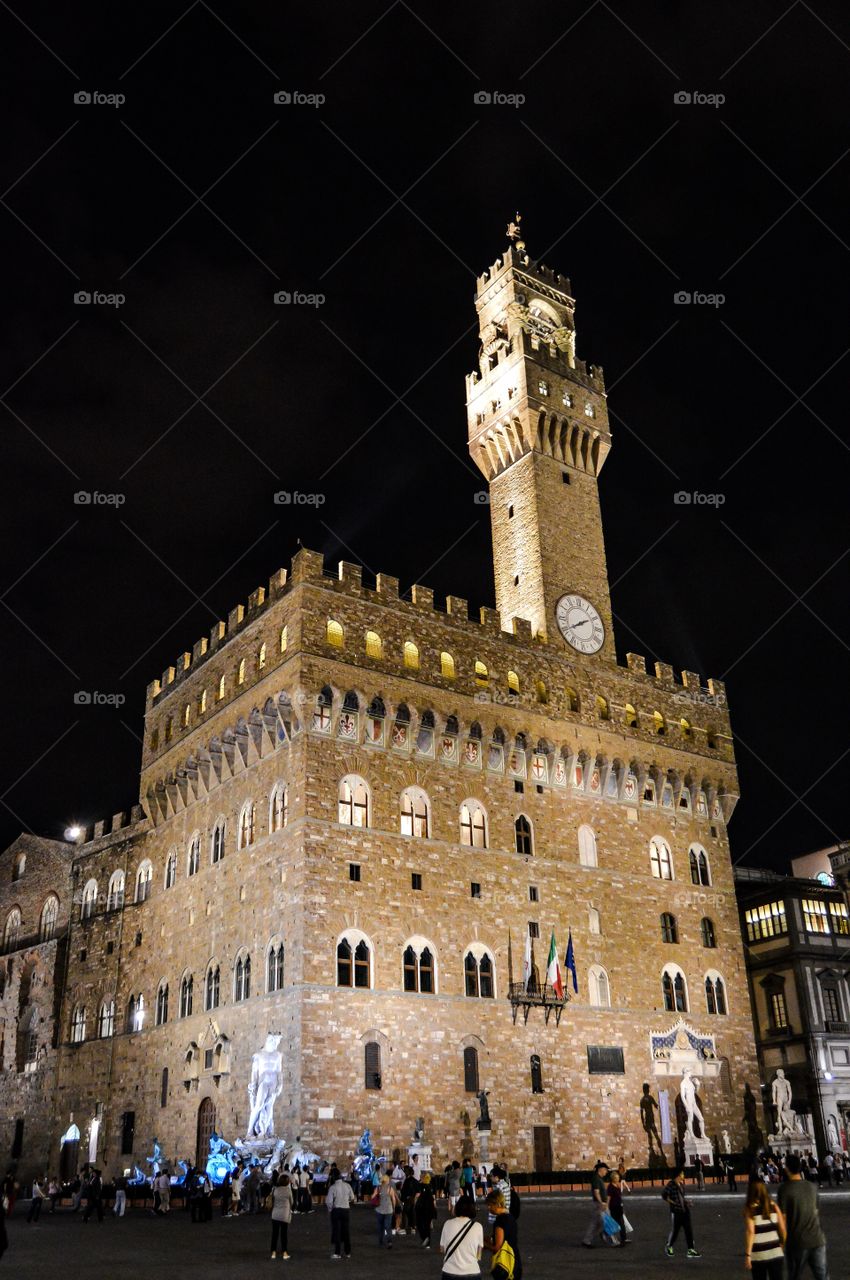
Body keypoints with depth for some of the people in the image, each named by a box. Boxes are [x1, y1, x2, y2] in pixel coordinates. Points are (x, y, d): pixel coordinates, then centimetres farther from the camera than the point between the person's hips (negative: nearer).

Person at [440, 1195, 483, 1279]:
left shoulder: (448, 1224, -3)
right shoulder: (477, 1227, -5)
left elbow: (442, 1250, 7)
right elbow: (478, 1255, 4)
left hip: (450, 1273, 1)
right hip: (471, 1273, -1)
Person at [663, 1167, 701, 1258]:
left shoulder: (682, 1183, 4)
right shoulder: (671, 1184, -17)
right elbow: (664, 1195, -16)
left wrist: (686, 1201, 6)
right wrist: (672, 1202, -15)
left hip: (685, 1210, 6)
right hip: (676, 1211, -6)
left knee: (689, 1230, 5)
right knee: (675, 1230, 7)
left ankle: (691, 1250, 12)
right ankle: (669, 1247, 30)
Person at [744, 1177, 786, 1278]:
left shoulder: (749, 1209, -8)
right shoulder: (774, 1206, 0)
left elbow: (750, 1232, -13)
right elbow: (782, 1229, 1)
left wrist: (747, 1255, -10)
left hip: (758, 1255, -2)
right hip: (775, 1252, 2)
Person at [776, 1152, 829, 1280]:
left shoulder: (784, 1189, -10)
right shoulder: (812, 1187, 6)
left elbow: (783, 1218, -10)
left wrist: (782, 1241, -1)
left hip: (797, 1242, -4)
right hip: (817, 1240, 4)